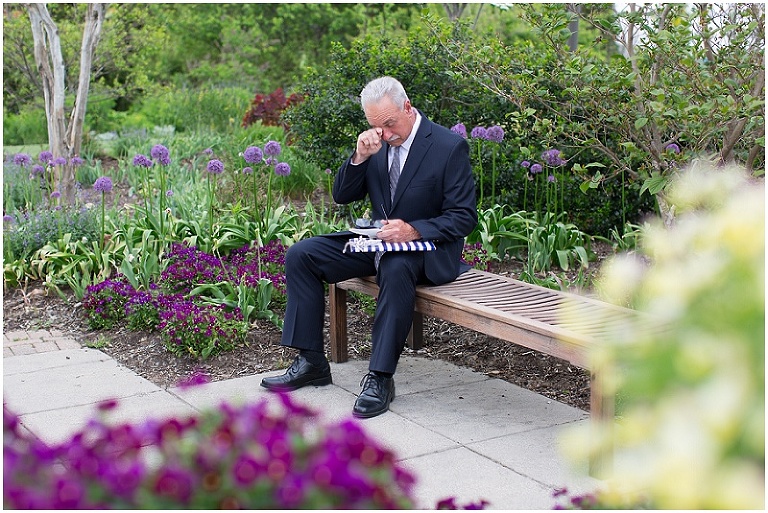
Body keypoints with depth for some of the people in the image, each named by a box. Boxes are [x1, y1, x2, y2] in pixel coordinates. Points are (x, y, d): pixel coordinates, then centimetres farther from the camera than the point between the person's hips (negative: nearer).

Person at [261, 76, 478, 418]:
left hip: (425, 247, -6)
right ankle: (311, 362, -4)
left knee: (396, 269, -41)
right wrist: (360, 157, -14)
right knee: (300, 255, -7)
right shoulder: (376, 142, 4)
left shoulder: (450, 146, -13)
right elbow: (342, 196, 5)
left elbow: (464, 217, -13)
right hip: (377, 240, 7)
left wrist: (414, 231, -29)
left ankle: (381, 377, -31)